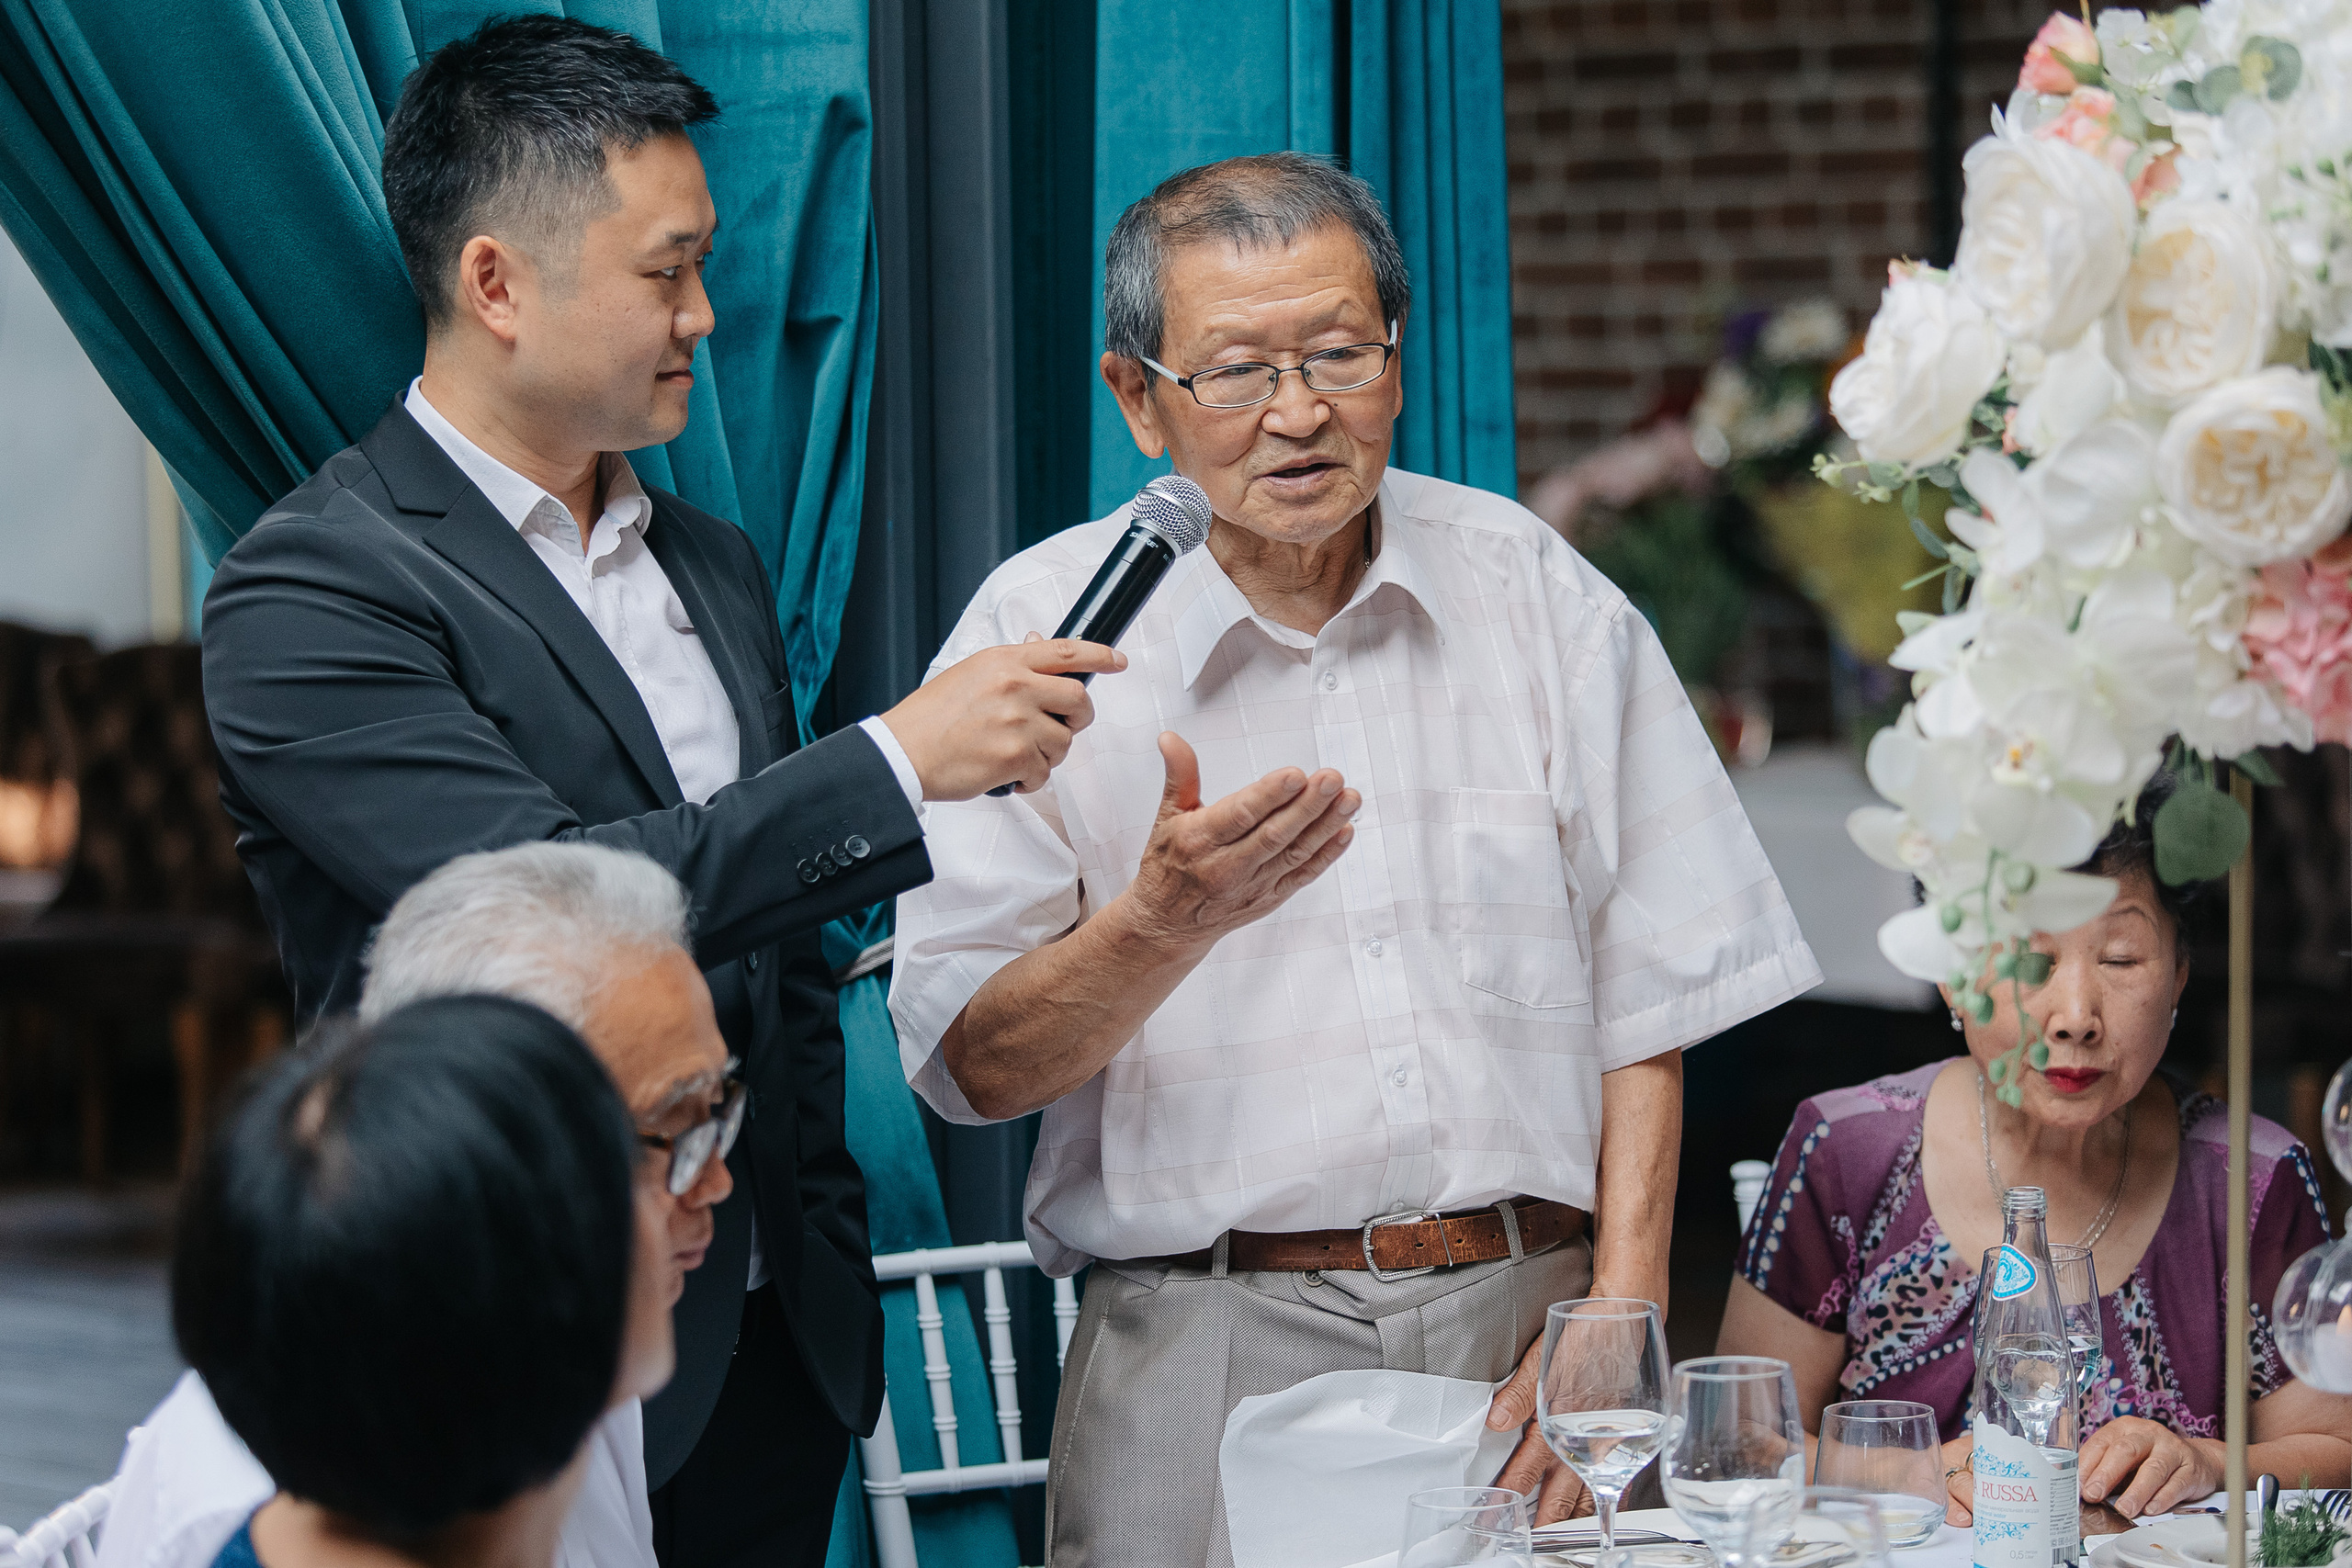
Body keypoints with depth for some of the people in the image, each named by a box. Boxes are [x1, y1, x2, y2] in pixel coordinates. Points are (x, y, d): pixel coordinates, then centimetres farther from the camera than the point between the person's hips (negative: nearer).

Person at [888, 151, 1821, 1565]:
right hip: (1212, 1346, -2)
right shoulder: (1042, 628, 1)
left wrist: (1618, 1320, -2)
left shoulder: (1534, 589, 7)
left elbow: (1646, 993, 8)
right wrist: (1165, 923, -21)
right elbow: (971, 1065, -4)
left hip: (1530, 1331, 2)